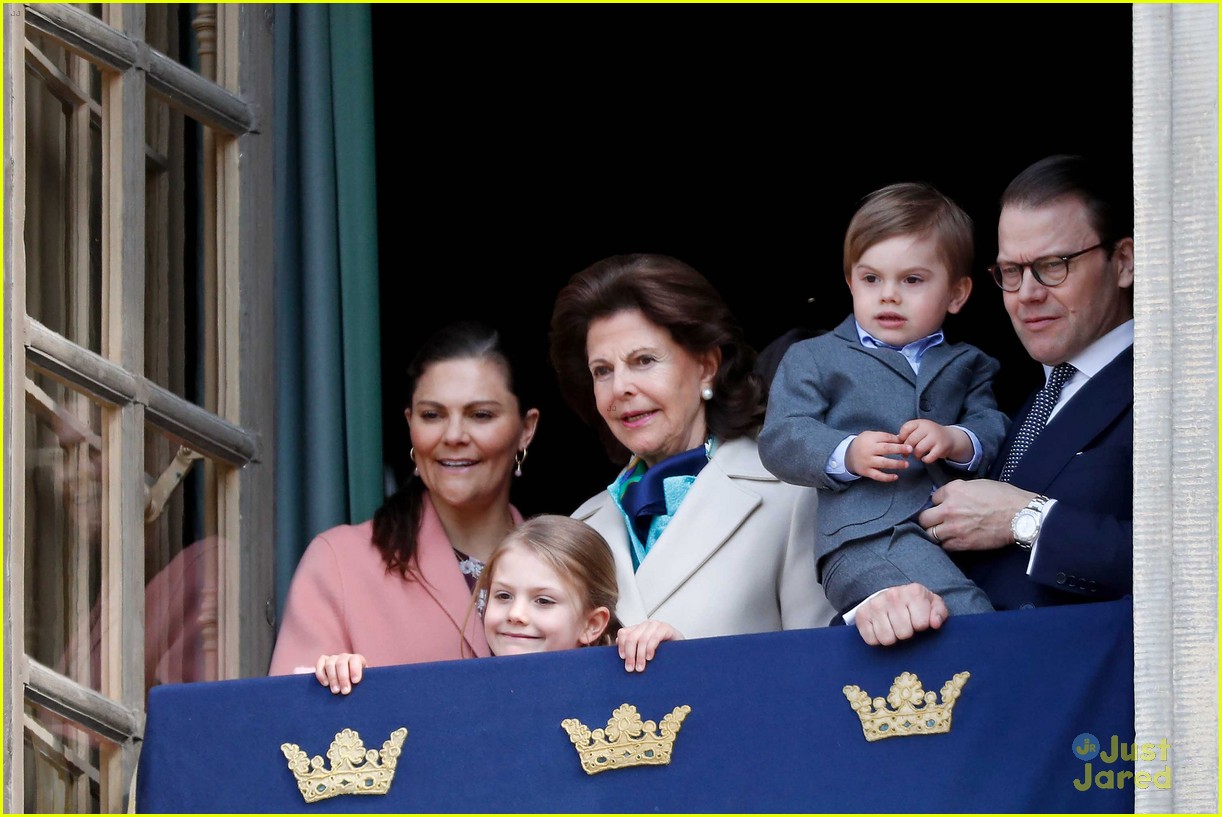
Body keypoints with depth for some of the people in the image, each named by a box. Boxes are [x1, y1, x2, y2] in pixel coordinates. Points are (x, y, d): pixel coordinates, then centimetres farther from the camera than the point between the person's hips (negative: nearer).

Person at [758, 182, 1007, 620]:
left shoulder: (966, 365, 32)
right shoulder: (811, 359, 24)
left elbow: (995, 432, 17)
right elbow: (780, 439, 9)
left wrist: (956, 441, -8)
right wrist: (847, 455, -11)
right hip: (866, 532, -4)